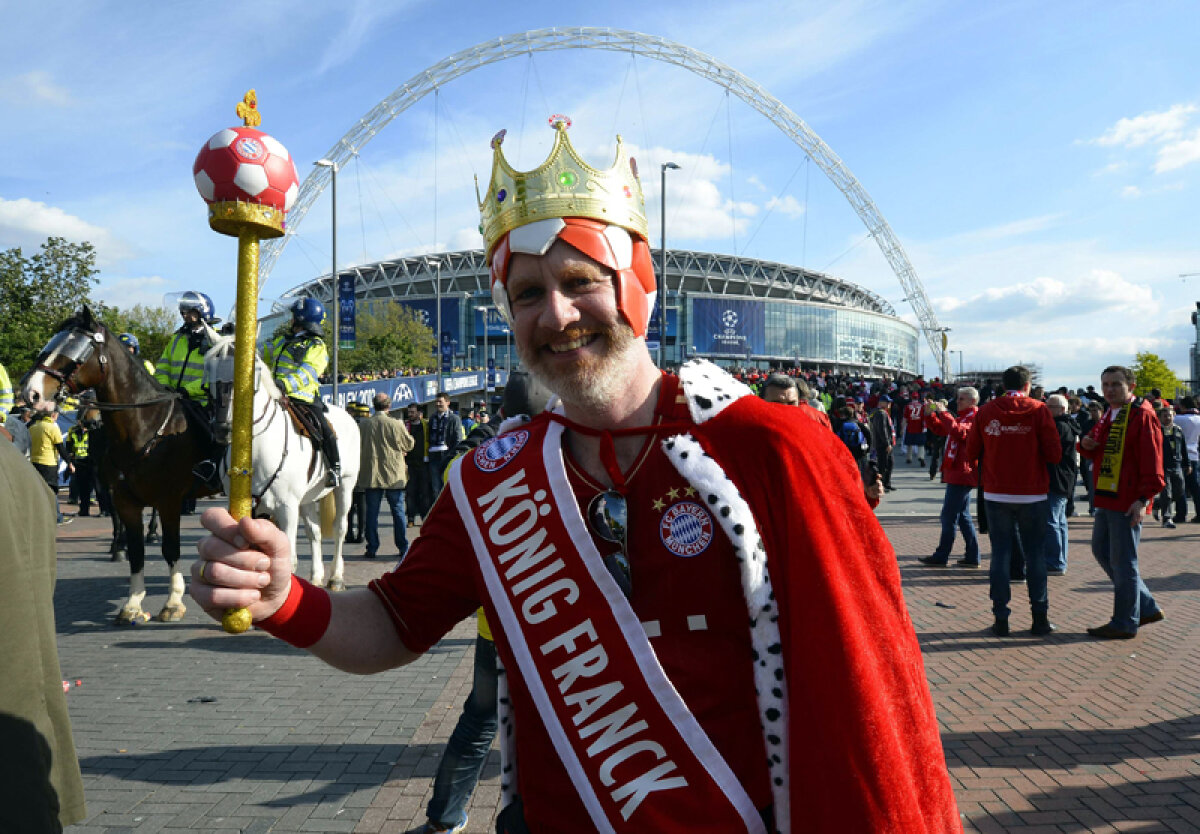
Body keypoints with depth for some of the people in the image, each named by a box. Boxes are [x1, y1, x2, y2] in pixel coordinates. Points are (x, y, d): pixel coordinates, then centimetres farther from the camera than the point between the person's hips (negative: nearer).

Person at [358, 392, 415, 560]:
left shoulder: (364, 425, -4)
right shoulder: (396, 424, -10)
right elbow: (409, 445, 0)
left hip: (371, 475, 1)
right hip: (394, 476, -1)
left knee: (372, 512, 8)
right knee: (398, 511, 6)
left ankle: (372, 548, 9)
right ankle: (403, 548, 8)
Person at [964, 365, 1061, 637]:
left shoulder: (986, 411, 0)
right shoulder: (1038, 410, -4)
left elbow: (971, 453, 3)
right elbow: (1054, 454, -9)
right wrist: (1033, 450, 11)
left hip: (997, 494, 1)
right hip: (1032, 495, -1)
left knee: (1000, 554, 6)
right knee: (1035, 555, 9)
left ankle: (1001, 618, 6)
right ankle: (1040, 617, 13)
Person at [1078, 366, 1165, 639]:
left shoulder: (1142, 416, -12)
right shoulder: (1109, 415, 16)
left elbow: (1152, 460, -17)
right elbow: (1098, 450, 27)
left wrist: (1144, 498, -23)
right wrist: (1087, 445, 3)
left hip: (1128, 502, -10)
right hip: (1107, 499, 10)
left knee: (1123, 560, -2)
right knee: (1101, 550, 16)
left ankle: (1125, 624, 9)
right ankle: (1147, 608, 27)